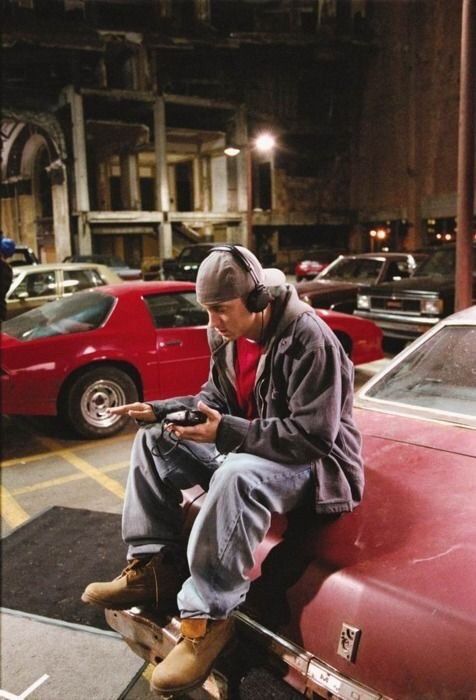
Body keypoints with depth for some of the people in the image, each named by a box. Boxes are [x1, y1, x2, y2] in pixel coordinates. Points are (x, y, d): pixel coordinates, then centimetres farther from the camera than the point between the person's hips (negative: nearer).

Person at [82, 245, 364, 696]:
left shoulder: (309, 340, -24)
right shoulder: (228, 335, 0)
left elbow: (314, 435, -27)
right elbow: (217, 399, 12)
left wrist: (226, 432, -33)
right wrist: (159, 410, -6)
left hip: (311, 462, -9)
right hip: (245, 444, 9)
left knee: (236, 476, -40)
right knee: (154, 439, 2)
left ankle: (207, 620, -25)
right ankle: (154, 567, 0)